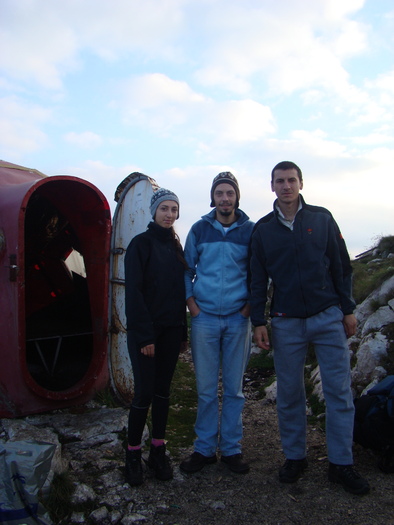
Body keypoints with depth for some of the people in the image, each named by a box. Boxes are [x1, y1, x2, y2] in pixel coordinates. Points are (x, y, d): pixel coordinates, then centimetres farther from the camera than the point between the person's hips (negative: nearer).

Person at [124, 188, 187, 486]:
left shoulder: (176, 246, 12)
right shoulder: (141, 243, -6)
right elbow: (133, 291, -12)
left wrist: (183, 330, 10)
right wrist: (144, 335, -16)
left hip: (171, 330, 6)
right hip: (145, 330, -5)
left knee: (163, 390, 11)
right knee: (144, 392, -3)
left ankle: (158, 451, 24)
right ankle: (133, 453, 15)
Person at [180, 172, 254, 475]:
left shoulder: (250, 230, 2)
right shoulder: (199, 230, 5)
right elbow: (187, 270, 9)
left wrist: (250, 305, -1)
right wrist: (192, 305, 0)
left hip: (238, 319, 0)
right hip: (205, 318, 0)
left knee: (234, 389, 9)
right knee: (206, 390, 6)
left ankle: (231, 448, 23)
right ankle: (204, 449, 21)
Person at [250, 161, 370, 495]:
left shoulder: (322, 218, 4)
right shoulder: (263, 229, 6)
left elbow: (342, 267, 6)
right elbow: (258, 279, 6)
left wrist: (348, 309, 2)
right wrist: (259, 321, 1)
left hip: (328, 317, 0)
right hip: (286, 322, 1)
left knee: (339, 391, 2)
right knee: (289, 393, 8)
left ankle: (341, 464, 16)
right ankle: (295, 457, 24)